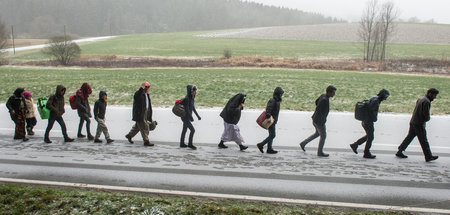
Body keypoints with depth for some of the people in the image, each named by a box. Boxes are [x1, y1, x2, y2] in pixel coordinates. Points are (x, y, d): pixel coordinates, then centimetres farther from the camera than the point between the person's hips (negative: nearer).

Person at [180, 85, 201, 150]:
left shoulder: (192, 98, 4)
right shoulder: (187, 99, -23)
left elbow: (193, 107, 12)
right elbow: (187, 109, -24)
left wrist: (198, 116, 12)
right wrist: (191, 117, -21)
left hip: (188, 117, 9)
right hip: (185, 117, -9)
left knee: (185, 130, 17)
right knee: (192, 130, -7)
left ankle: (182, 144, 29)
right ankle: (190, 144, 7)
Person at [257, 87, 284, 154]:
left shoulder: (277, 100, 15)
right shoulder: (272, 100, -15)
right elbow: (268, 109, -25)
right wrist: (268, 117, -33)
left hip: (273, 121, 10)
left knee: (271, 135, 11)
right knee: (272, 135, -9)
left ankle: (269, 149, 15)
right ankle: (261, 145, -3)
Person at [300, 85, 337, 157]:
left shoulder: (323, 95, 0)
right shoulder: (324, 100, -28)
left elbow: (316, 101, 17)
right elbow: (318, 109, -30)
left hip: (315, 119, 10)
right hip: (319, 121, -10)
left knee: (317, 133, 26)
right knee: (323, 136, 8)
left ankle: (303, 143, 29)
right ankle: (320, 152, 23)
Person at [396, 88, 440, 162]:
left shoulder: (420, 98, 12)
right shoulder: (426, 102, -17)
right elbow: (427, 116, -18)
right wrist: (427, 119, 4)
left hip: (413, 122, 9)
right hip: (419, 124, -9)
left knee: (409, 137, 14)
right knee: (424, 141, -2)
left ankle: (399, 152, 17)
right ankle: (428, 157, 5)